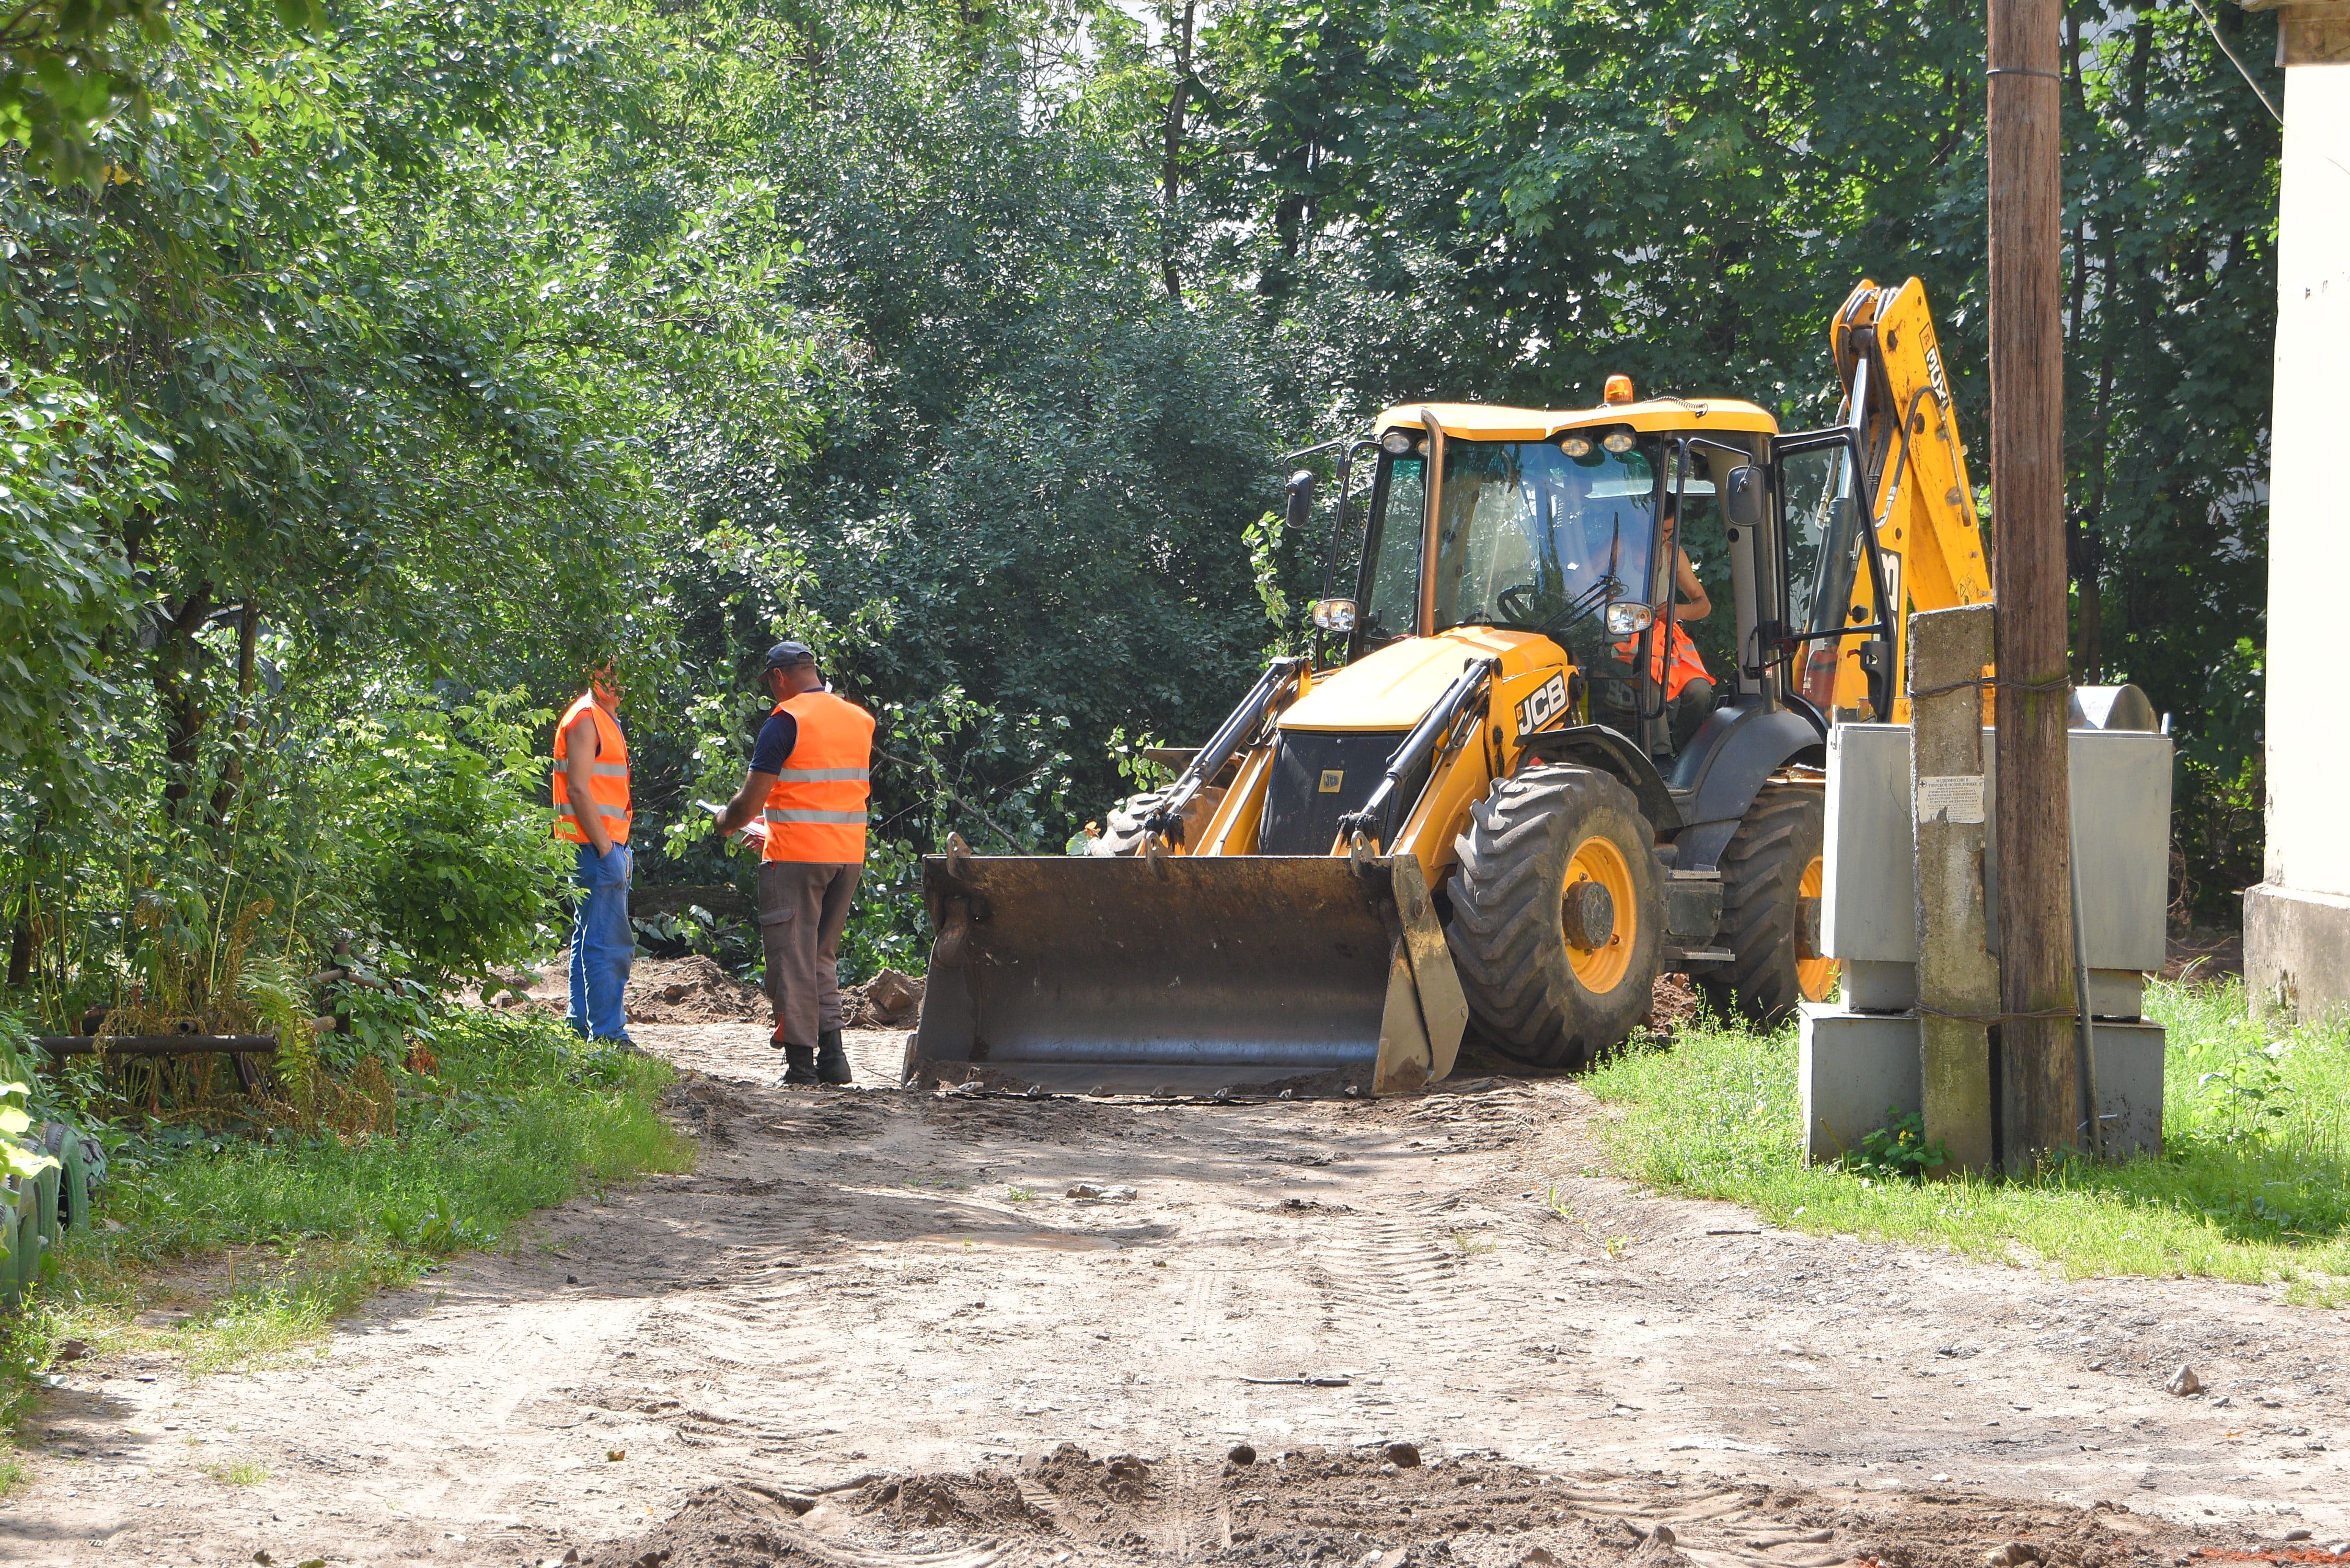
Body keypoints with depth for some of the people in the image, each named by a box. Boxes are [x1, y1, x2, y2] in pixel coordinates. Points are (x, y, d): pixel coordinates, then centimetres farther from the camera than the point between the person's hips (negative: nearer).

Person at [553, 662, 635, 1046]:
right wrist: (606, 848, -20)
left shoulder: (605, 719, 19)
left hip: (605, 843, 11)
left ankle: (583, 1028, 21)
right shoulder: (585, 720, -12)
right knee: (610, 943, -11)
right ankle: (608, 1033, -12)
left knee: (589, 939, 15)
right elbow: (578, 789, -18)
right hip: (595, 846, -11)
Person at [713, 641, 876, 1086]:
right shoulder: (859, 720, 11)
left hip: (796, 855, -6)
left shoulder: (785, 723, -10)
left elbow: (750, 802, -13)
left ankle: (801, 1062, -1)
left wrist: (727, 824, 10)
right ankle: (832, 1055, 8)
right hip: (849, 853, 6)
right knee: (823, 957, 16)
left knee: (792, 957, 1)